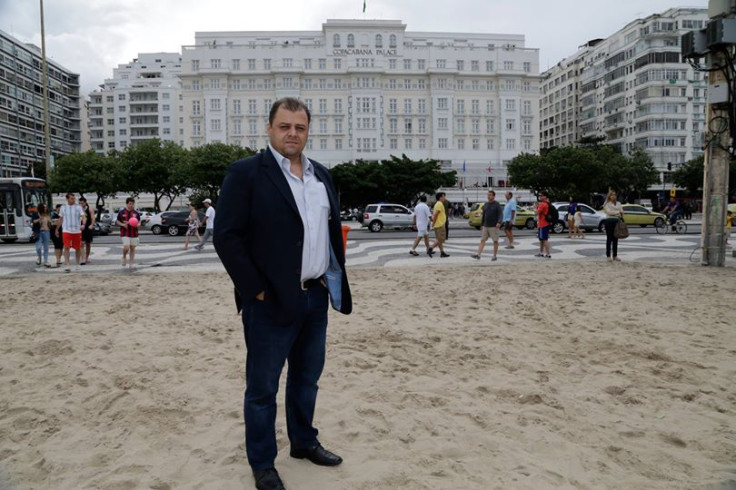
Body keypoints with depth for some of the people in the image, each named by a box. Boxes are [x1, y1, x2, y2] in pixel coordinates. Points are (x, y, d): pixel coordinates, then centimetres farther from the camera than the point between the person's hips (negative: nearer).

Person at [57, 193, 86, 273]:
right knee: (66, 247, -10)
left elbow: (83, 216, -11)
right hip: (66, 231, 0)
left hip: (77, 231, 0)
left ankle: (78, 264, 25)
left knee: (78, 248, 8)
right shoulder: (63, 207, 6)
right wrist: (57, 229, 19)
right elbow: (61, 219, 16)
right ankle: (67, 266, -11)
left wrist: (83, 224, -31)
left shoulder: (78, 207, 0)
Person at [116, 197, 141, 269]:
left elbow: (139, 222, 12)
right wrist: (123, 224, -12)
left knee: (132, 248, 7)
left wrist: (137, 225, -11)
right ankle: (124, 257, 16)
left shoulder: (136, 213, 5)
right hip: (125, 234, -2)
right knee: (126, 247, -15)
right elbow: (117, 221, 7)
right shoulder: (121, 212, 0)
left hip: (134, 234, 2)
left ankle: (132, 263, 14)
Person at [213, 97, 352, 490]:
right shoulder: (245, 173, -10)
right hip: (271, 301, -6)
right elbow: (226, 237, -14)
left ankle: (303, 442, 40)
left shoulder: (321, 174, 11)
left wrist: (335, 278, 9)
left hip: (316, 296, 7)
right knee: (262, 387, 8)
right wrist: (256, 290, -15)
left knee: (307, 377, 20)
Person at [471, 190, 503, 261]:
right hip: (485, 226, 6)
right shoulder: (486, 204, 12)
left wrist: (499, 222, -30)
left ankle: (495, 256, 9)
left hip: (494, 226, -5)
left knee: (495, 241, 2)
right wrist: (482, 224, 18)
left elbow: (501, 215, -14)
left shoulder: (497, 204, -6)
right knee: (482, 240, -2)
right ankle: (478, 254, -9)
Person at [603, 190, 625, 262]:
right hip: (609, 221, -4)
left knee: (615, 239, 5)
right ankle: (608, 256, -1)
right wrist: (618, 212, -7)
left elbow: (621, 211, 7)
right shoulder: (607, 204, 3)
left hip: (617, 221, 4)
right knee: (609, 239, -3)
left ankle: (615, 256, 10)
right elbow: (609, 212, -11)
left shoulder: (618, 203, 17)